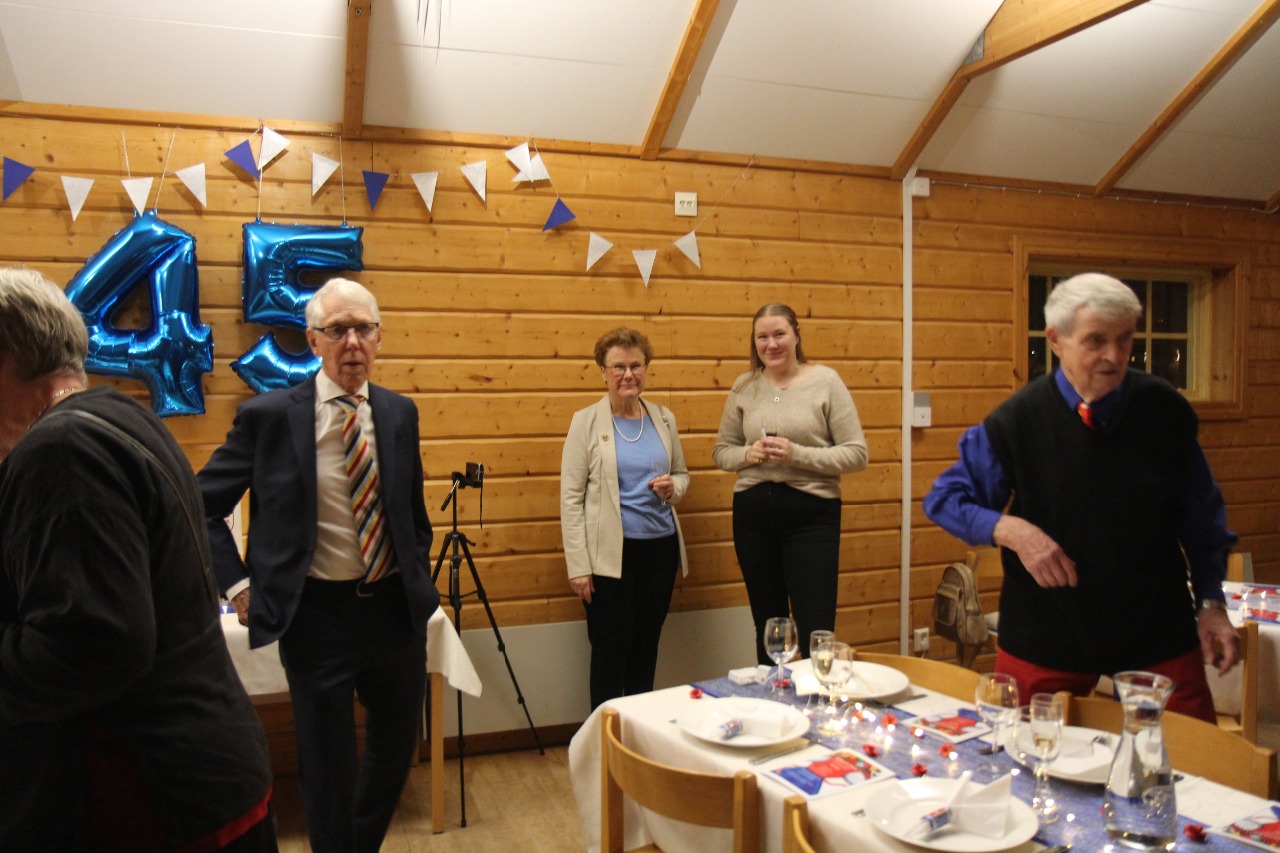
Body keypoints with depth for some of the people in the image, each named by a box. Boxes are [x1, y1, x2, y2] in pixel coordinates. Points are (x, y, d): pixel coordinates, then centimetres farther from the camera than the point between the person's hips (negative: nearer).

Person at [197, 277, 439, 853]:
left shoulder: (400, 413, 1)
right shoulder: (270, 415, -10)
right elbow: (202, 505, -4)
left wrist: (421, 584, 11)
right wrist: (238, 583, -10)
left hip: (397, 606, 5)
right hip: (318, 612, -4)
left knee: (396, 746, 22)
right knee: (328, 764, 10)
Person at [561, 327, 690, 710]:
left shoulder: (664, 418, 8)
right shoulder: (586, 421, -5)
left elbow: (682, 474, 20)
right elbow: (570, 497, -7)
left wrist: (673, 487, -6)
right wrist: (578, 566, -11)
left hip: (660, 547, 4)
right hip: (610, 552, -4)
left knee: (646, 648, 13)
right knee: (610, 650, 2)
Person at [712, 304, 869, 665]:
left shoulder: (825, 381, -4)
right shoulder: (744, 386, 6)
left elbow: (856, 454, -6)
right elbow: (722, 450, 13)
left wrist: (797, 454, -18)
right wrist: (748, 454, -9)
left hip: (811, 514, -3)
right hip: (752, 513, 4)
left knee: (816, 634, -4)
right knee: (767, 628, 16)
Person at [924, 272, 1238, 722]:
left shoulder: (1166, 411, -3)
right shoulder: (1018, 420, -11)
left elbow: (1201, 518, 10)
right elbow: (945, 499, -3)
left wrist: (1211, 603, 8)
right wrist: (1012, 531, -19)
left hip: (1160, 636, 2)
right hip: (1044, 642, -2)